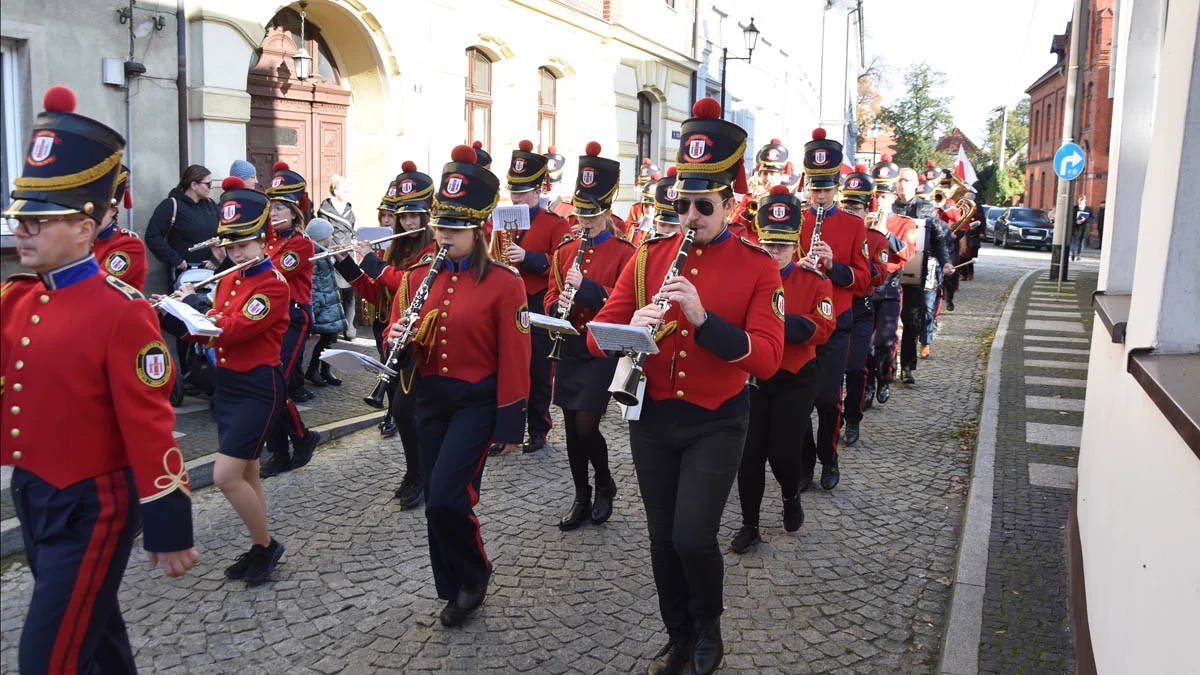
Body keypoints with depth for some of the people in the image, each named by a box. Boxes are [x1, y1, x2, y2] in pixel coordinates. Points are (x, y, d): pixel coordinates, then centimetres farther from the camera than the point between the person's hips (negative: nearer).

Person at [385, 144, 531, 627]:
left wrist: (510, 424, -10)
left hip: (477, 401, -5)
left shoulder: (503, 283, -10)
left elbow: (513, 359, -10)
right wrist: (398, 339, -14)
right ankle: (453, 588, 29)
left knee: (446, 497, -13)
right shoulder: (417, 277, 5)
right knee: (437, 500, 11)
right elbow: (398, 335, 11)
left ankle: (474, 573, 14)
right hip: (430, 399, 6)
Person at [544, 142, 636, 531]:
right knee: (572, 426, 10)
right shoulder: (565, 251, 10)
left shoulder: (624, 253, -6)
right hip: (569, 348, 5)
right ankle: (582, 498, 24)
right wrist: (558, 306, -10)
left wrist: (588, 289, -23)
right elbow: (551, 299, 13)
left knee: (586, 425, -10)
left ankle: (605, 484, 18)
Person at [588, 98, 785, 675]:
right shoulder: (650, 255, 2)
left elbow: (766, 359, -16)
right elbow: (598, 334, 0)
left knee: (692, 538, -10)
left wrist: (703, 318, -29)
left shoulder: (758, 266, -6)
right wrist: (632, 327, -23)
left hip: (716, 425, -3)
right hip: (652, 420, 3)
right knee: (662, 538, 12)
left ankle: (709, 627, 22)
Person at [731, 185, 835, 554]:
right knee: (750, 452, 4)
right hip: (750, 377, 1)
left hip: (794, 382, -1)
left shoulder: (814, 279, -4)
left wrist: (784, 322, -24)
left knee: (781, 451, 3)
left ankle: (791, 497, 37)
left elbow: (822, 329, -11)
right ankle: (749, 525, 20)